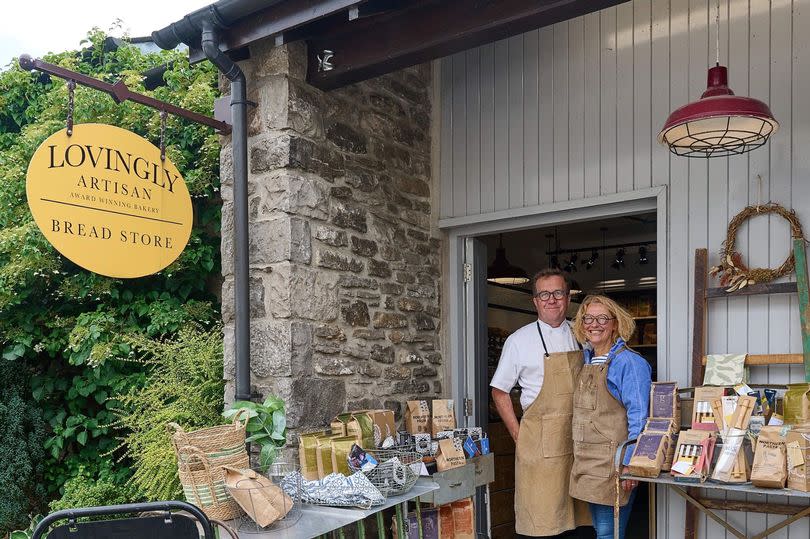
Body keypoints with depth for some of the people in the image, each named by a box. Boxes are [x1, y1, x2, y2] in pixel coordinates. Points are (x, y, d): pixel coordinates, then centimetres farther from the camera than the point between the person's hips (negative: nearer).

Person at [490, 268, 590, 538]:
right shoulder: (519, 341, -1)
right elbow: (499, 391, 4)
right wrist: (518, 435, -3)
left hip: (580, 439, 4)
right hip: (540, 442, -3)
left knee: (580, 514, 7)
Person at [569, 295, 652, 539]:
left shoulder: (629, 363, -10)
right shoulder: (586, 361, 13)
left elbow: (639, 417, -14)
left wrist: (630, 464, -18)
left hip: (613, 463, -7)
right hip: (587, 461, 7)